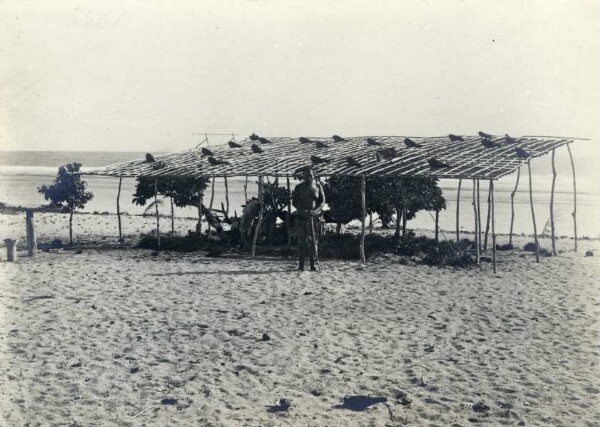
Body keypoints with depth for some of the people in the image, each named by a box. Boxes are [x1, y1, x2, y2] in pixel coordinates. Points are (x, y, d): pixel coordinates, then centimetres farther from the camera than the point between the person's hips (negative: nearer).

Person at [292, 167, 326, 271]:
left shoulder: (318, 187, 5)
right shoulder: (299, 187, 3)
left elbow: (322, 202, 2)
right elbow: (294, 202, -1)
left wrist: (315, 211, -16)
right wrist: (303, 211, -18)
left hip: (314, 216, 1)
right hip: (301, 217, -1)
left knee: (313, 240, 1)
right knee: (302, 240, -4)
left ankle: (313, 264, 5)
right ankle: (301, 264, -3)